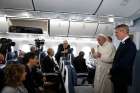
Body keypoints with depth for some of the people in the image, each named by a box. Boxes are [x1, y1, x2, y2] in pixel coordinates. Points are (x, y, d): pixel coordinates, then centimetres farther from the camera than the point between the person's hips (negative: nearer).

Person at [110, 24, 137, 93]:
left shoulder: (130, 45, -21)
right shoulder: (122, 43, 9)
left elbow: (124, 64, -26)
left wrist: (112, 71, -13)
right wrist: (113, 70, 1)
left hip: (122, 78, -8)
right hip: (118, 77, 8)